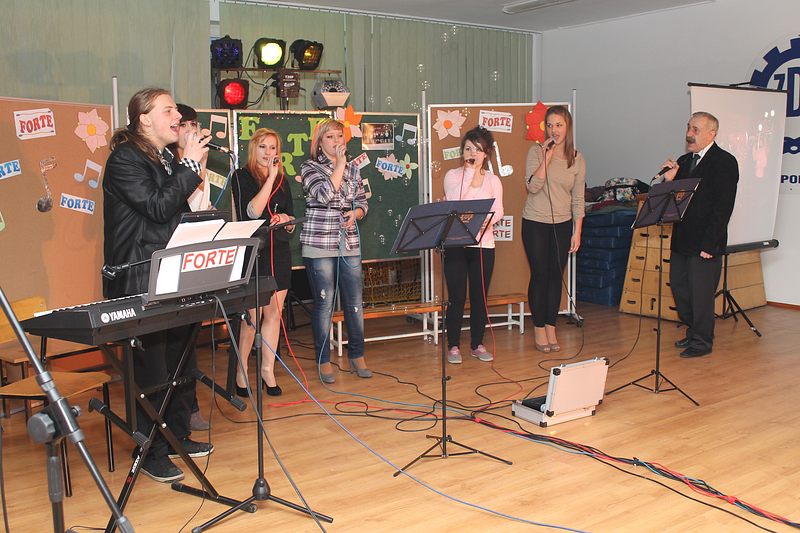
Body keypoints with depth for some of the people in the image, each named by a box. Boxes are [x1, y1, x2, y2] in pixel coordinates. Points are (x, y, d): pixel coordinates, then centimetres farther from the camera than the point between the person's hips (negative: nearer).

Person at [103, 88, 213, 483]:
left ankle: (178, 435, 30)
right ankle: (152, 454, 11)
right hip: (139, 283, -9)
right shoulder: (124, 159, -10)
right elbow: (158, 207, -19)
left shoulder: (167, 159, 16)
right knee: (153, 369, -3)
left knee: (183, 361, 15)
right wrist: (190, 165, -14)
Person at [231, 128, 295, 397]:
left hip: (279, 251, 5)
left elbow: (291, 219, 18)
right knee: (253, 314, -4)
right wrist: (271, 178, -15)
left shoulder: (282, 180, 14)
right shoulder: (242, 177, -2)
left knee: (274, 312, 7)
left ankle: (268, 369, 16)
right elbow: (252, 212, -16)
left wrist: (284, 218, -5)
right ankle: (241, 370, 11)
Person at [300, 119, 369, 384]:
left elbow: (362, 203, 17)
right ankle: (323, 360, 13)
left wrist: (355, 214, -5)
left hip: (350, 244, 4)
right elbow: (324, 195, -17)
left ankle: (357, 356, 21)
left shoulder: (353, 169, 12)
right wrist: (340, 163, -12)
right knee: (324, 303, 1)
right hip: (319, 245, -4)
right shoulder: (310, 167, -1)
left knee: (355, 301, 6)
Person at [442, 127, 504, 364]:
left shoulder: (493, 180, 8)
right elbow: (453, 204, -15)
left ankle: (477, 344, 21)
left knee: (480, 297, 8)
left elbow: (498, 211, 0)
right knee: (456, 297, -1)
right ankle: (453, 346, 11)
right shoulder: (452, 176, 2)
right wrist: (469, 174, -14)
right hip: (456, 244, -2)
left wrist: (484, 220, -21)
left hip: (483, 245, 2)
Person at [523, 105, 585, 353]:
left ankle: (551, 328, 17)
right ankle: (539, 330, 13)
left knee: (556, 276, 6)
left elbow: (578, 199, 5)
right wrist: (547, 158, -22)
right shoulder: (536, 152, -5)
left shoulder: (577, 159, 3)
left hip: (563, 224, 3)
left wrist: (577, 231, 1)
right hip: (536, 223, -3)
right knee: (539, 275, 1)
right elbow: (533, 186, -17)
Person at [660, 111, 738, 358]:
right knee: (679, 287, 14)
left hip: (705, 242, -7)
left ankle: (702, 342, 17)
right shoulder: (683, 161, 13)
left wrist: (709, 244, -18)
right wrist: (669, 181, -8)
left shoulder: (725, 162, -9)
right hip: (681, 240, 7)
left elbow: (723, 206, -14)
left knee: (701, 293, 1)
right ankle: (693, 331, 32)